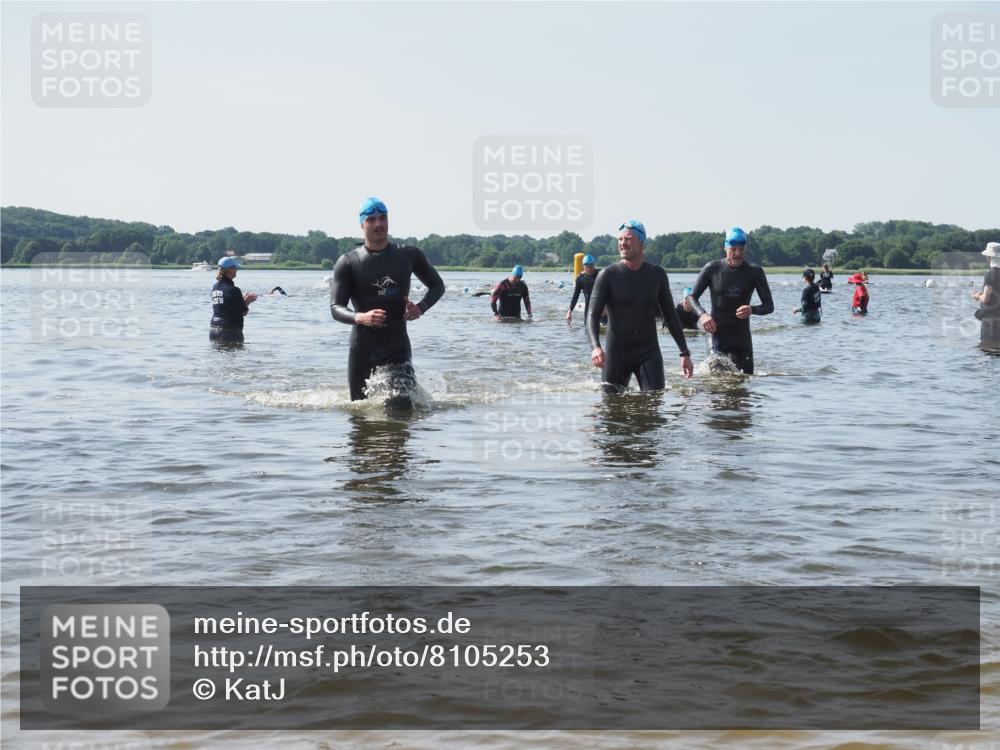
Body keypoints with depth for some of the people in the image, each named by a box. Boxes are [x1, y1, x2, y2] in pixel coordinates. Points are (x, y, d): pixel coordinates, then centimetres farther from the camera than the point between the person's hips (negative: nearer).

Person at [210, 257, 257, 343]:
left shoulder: (215, 287, 8)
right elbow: (244, 312, -7)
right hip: (230, 331, -8)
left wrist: (243, 299, 19)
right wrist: (247, 301, 12)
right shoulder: (233, 290, -14)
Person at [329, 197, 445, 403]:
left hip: (397, 348, 0)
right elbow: (336, 308, -9)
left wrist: (421, 307, -4)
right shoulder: (348, 263, -2)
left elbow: (437, 285, 17)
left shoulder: (409, 256, 4)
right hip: (362, 350, 0)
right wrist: (359, 317, -31)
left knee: (401, 408, -17)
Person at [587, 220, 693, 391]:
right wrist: (595, 347, -32)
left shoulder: (657, 275, 4)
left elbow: (670, 315, 12)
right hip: (616, 353, -1)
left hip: (649, 352, 1)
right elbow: (593, 316, -13)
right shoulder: (608, 275, -6)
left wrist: (684, 353, 9)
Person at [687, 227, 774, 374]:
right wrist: (702, 315, -16)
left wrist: (752, 310, -23)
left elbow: (769, 306, 0)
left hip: (742, 338, 2)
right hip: (718, 335, -2)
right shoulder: (712, 269, -1)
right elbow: (692, 296, 5)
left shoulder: (755, 272, 0)